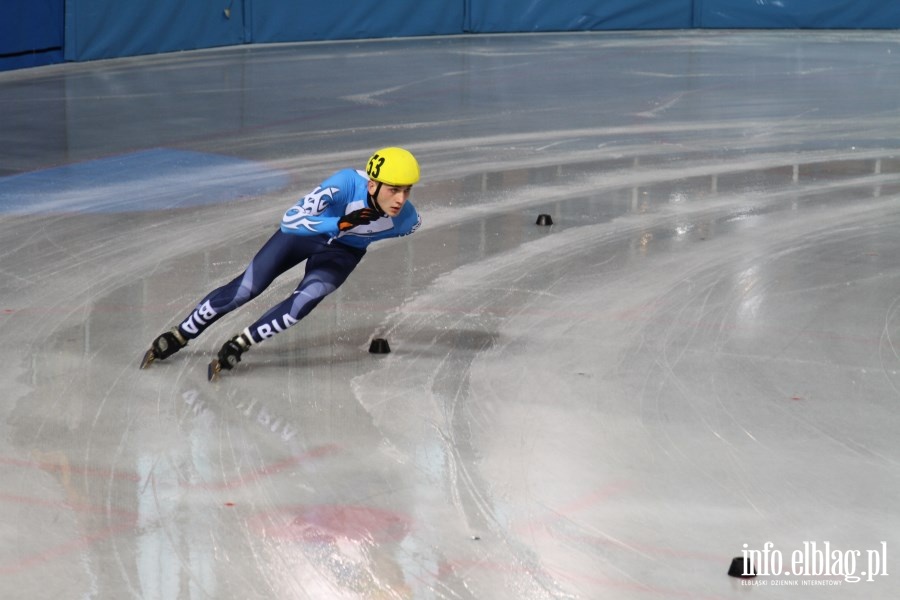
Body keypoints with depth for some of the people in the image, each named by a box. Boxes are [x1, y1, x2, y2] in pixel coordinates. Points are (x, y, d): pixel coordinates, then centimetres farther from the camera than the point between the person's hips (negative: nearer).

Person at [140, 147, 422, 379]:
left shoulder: (406, 218, -29)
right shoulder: (348, 183, -41)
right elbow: (290, 220, -44)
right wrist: (340, 224, -56)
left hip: (344, 251, 2)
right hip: (304, 231, -2)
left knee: (306, 300, -24)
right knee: (246, 288, -3)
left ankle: (239, 345, -7)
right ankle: (178, 336, 17)